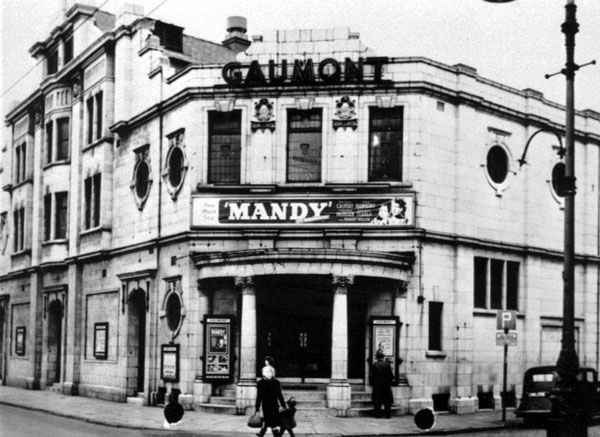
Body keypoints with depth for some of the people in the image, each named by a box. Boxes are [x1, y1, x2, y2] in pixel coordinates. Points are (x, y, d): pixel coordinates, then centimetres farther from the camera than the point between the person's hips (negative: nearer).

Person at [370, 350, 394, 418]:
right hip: (386, 385, 1)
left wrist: (372, 384, 6)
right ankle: (388, 415, 5)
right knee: (387, 402, 7)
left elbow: (371, 376, -5)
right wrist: (390, 383, 10)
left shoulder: (374, 365, -6)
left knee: (377, 401, 5)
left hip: (376, 385, -1)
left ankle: (378, 414, 3)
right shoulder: (387, 364, -4)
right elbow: (391, 375, -1)